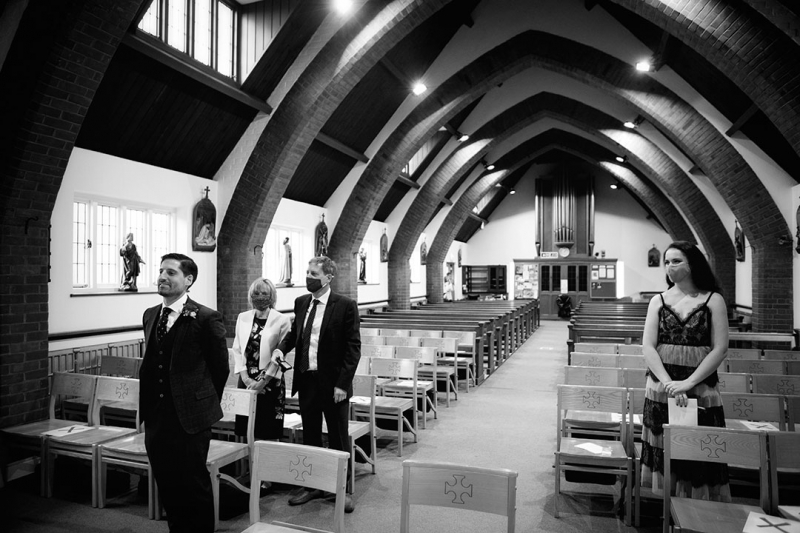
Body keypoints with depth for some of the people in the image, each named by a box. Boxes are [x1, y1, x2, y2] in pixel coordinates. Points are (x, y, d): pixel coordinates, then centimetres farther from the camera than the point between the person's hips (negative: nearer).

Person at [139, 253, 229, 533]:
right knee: (167, 487, 17)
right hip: (155, 417, 6)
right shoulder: (150, 315, 8)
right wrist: (148, 408, 14)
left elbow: (220, 368, -5)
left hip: (189, 418, -6)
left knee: (194, 487, 6)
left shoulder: (206, 318, -13)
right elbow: (150, 363, 16)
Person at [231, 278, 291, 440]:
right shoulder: (242, 318, 9)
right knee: (247, 431, 6)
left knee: (268, 435, 1)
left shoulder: (282, 320, -4)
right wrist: (246, 378, -4)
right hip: (246, 381, 4)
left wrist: (263, 381, -11)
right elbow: (237, 349, 6)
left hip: (271, 383, -3)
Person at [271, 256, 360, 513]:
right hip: (306, 380, 5)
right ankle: (312, 486, 34)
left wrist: (342, 383, -16)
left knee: (338, 439, 9)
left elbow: (353, 347, -12)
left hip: (333, 383, -5)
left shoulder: (345, 306, -11)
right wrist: (281, 348, -4)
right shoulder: (301, 303, 6)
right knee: (310, 437, 17)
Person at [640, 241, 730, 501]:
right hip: (661, 389, 2)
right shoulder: (658, 301, 6)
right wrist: (668, 383, -15)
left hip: (701, 390, -2)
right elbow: (648, 347, -2)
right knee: (664, 451, 7)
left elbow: (720, 348, -6)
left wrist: (687, 382, -15)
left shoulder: (713, 300, 0)